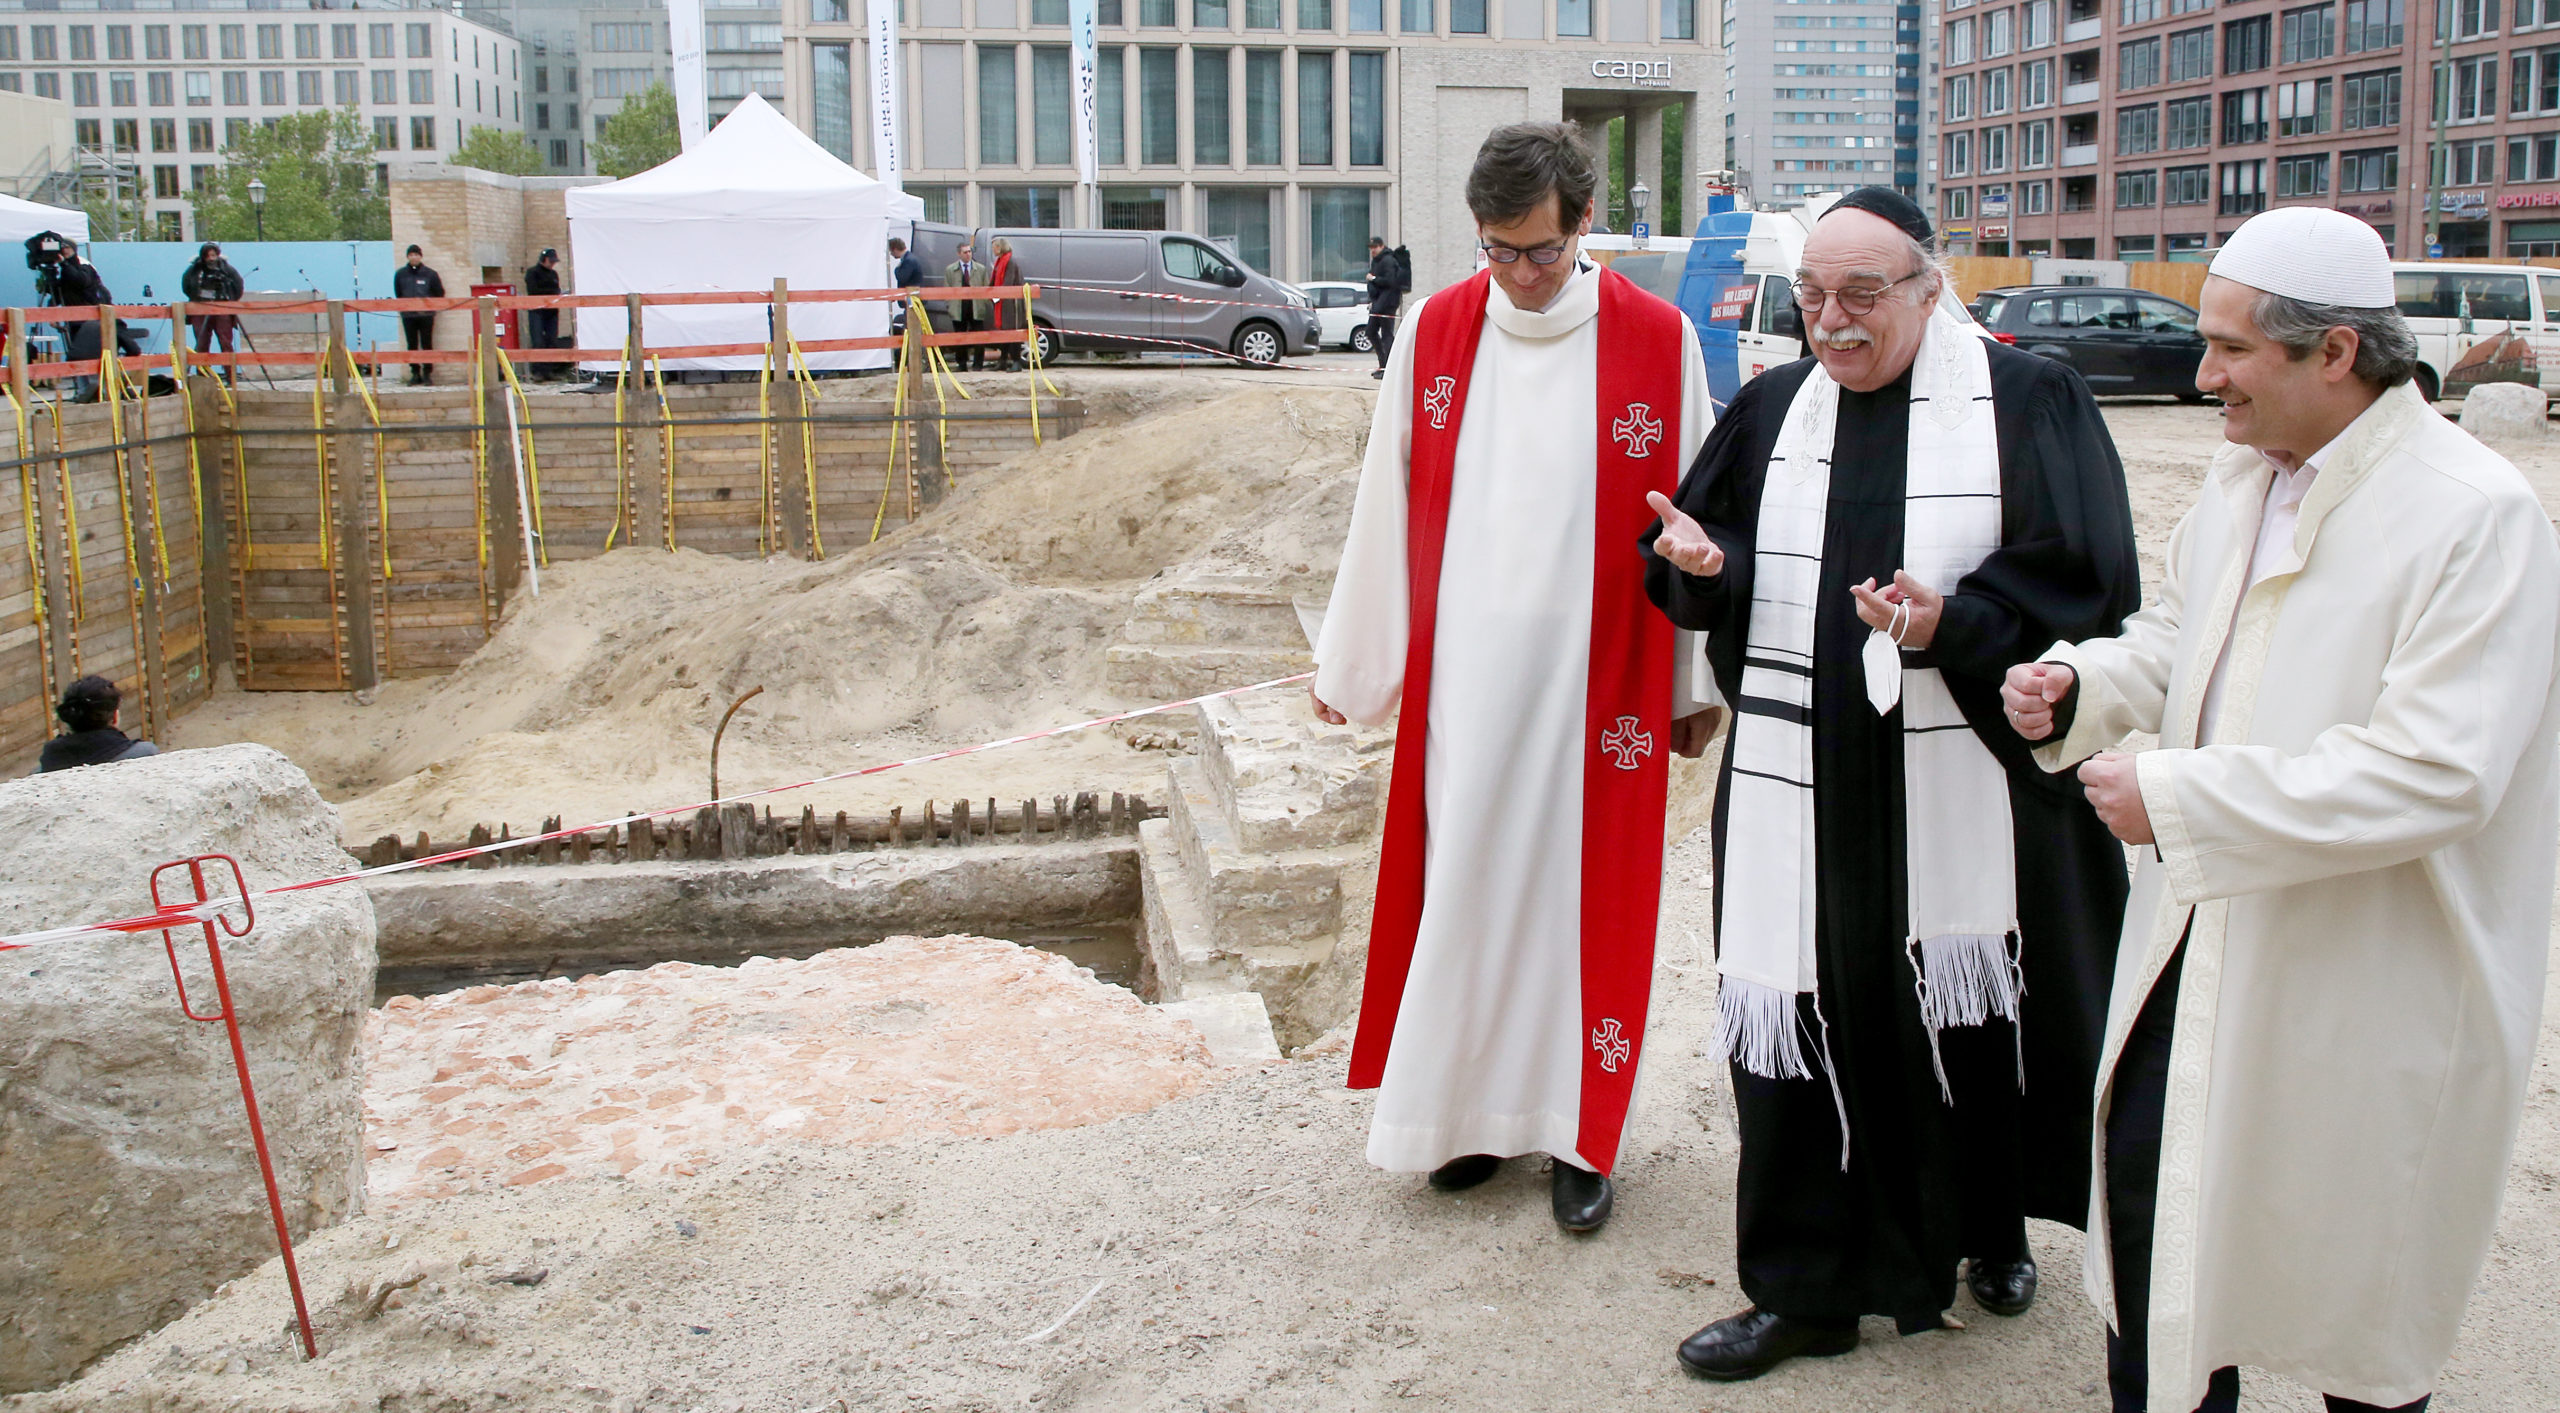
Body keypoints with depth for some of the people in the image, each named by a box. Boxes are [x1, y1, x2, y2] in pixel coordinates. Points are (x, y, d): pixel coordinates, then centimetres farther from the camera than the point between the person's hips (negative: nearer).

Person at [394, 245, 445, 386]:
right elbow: (398, 295, 17)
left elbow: (439, 294, 9)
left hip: (426, 315, -2)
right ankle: (415, 373, 10)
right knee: (412, 345, 4)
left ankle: (427, 373, 5)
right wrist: (403, 307, 10)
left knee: (427, 345, -1)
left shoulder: (430, 274, 0)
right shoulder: (400, 274, 6)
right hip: (408, 315, 2)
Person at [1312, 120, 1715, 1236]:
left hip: (1597, 676, -2)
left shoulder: (1658, 341, -5)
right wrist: (1350, 662, 12)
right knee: (1464, 884, 8)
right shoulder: (1436, 332, 2)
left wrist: (1696, 684, 4)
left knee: (1584, 891, 5)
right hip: (1462, 672, 2)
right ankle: (1477, 1109, 24)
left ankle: (1579, 1132, 19)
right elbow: (1386, 507, 8)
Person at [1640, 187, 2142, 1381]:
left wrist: (1954, 622, -25)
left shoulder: (2027, 403, -3)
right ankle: (1808, 1290, 19)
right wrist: (1699, 561, -12)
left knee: (1974, 1012, 12)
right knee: (1802, 1016, 4)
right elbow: (1709, 578, 12)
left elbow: (2088, 579, -9)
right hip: (1803, 791, 3)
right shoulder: (1770, 410, 9)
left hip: (1967, 789, -2)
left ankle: (1995, 1229, 39)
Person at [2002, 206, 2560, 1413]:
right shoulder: (2241, 475, 6)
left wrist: (2176, 798, -26)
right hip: (2201, 938, 7)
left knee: (2356, 1280, 11)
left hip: (2365, 983, -7)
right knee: (2149, 1186, 14)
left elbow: (2435, 771, -28)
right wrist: (2081, 686, -2)